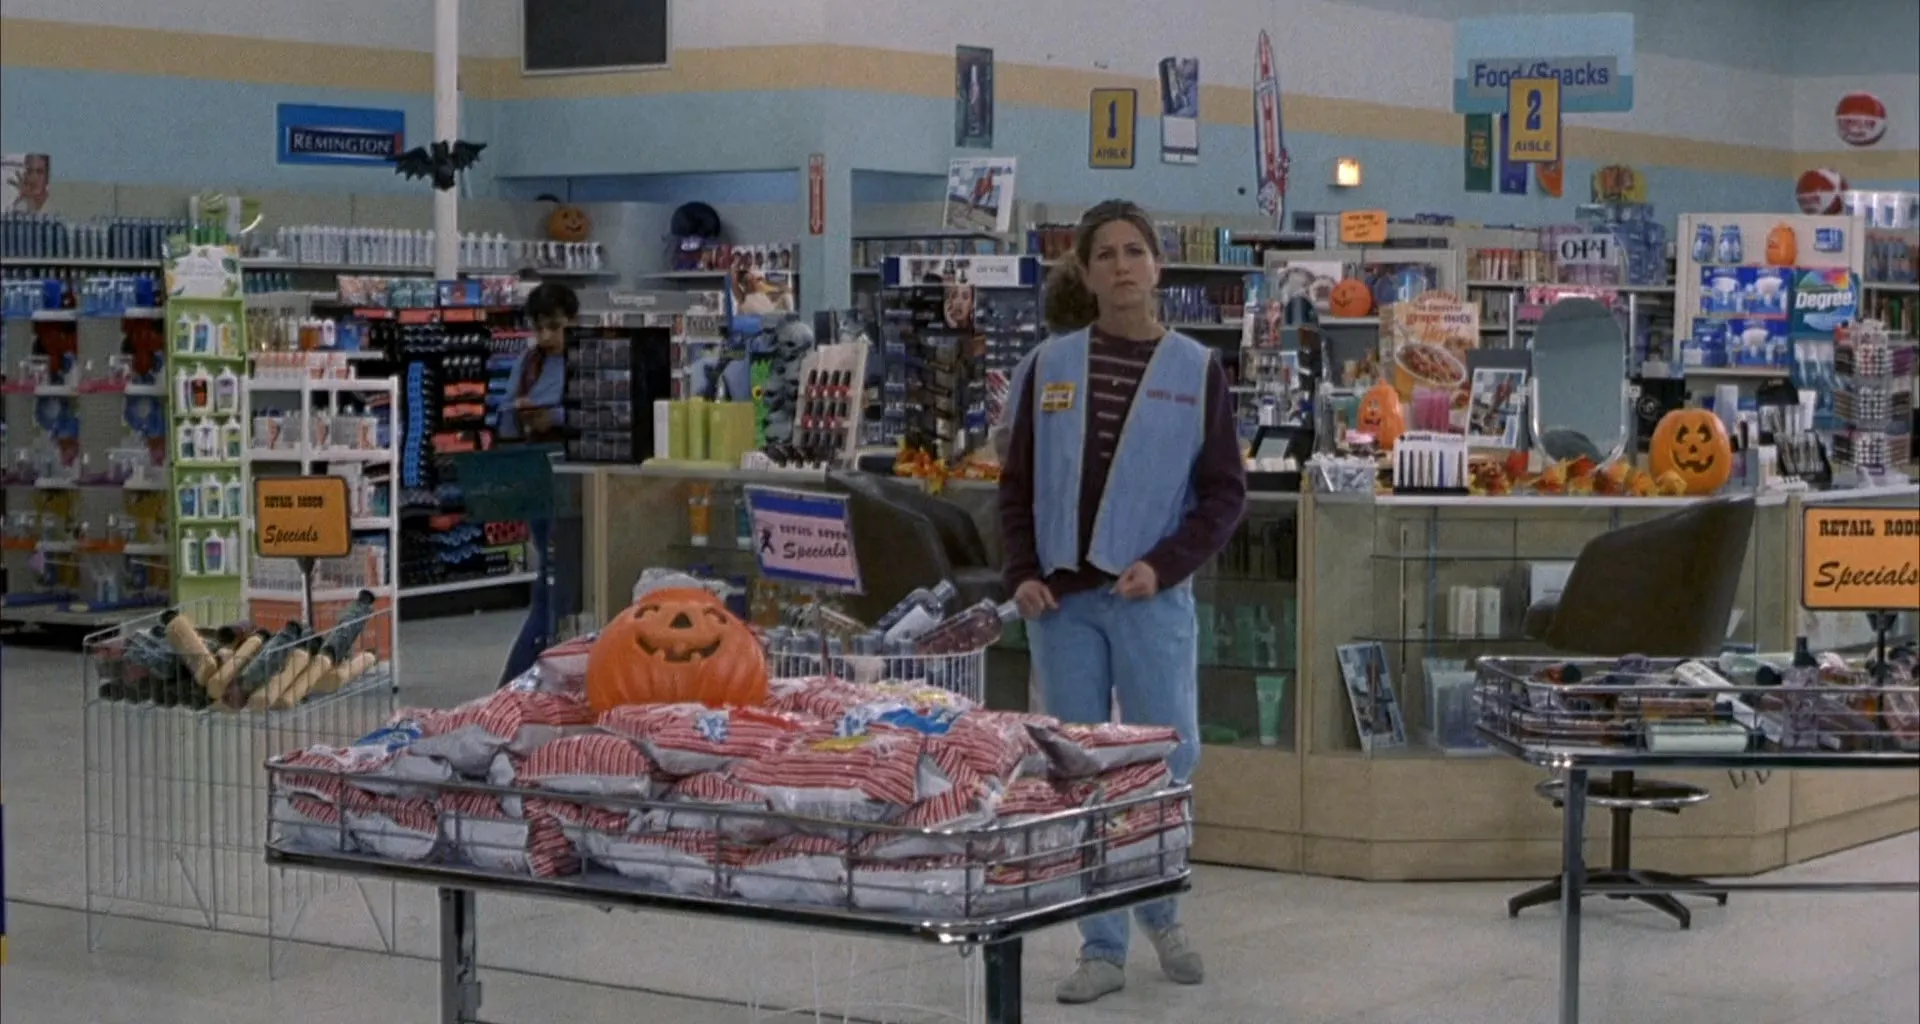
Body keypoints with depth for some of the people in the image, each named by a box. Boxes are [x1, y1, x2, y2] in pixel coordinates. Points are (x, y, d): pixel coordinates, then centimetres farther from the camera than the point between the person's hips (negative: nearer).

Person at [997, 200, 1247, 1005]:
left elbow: (1225, 493, 2)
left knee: (1165, 763, -1)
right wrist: (1022, 573, -4)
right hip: (1060, 602, 2)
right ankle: (1102, 948, 13)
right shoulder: (1049, 366, 6)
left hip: (1151, 600, -2)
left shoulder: (1196, 371, 2)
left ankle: (1162, 913, 26)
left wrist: (1163, 566, -11)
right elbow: (1019, 484, 10)